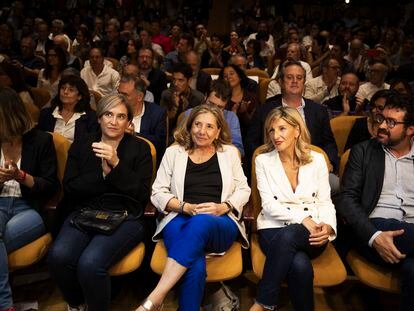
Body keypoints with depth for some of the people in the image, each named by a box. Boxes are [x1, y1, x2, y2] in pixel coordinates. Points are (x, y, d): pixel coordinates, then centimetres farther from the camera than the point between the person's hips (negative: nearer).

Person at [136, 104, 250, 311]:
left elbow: (243, 190, 14)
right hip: (180, 219, 0)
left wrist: (223, 207, -6)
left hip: (221, 224, 0)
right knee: (195, 266, -35)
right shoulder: (173, 152, 14)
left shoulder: (229, 152, 16)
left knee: (200, 223, -38)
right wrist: (186, 207, -8)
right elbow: (158, 193, 9)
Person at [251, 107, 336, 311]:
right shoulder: (263, 161, 5)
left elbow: (325, 202, 7)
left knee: (287, 236, -35)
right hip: (274, 228, -1)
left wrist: (327, 226, -15)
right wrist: (302, 218, -17)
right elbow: (269, 205, -4)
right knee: (300, 265, -34)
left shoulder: (317, 160, 8)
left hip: (311, 233, 1)